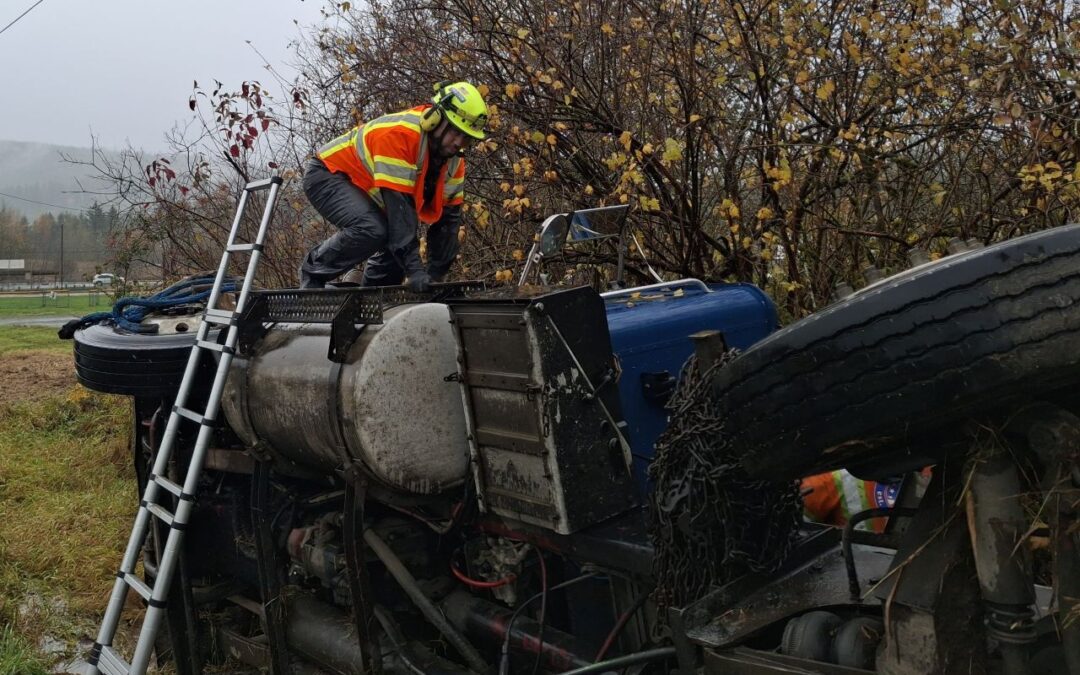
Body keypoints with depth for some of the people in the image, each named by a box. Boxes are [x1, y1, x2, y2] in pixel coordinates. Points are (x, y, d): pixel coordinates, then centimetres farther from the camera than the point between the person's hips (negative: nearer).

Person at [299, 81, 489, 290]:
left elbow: (447, 216, -3)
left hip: (363, 189, 8)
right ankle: (313, 271, -8)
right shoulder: (399, 134, -34)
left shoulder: (454, 161, -8)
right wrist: (415, 268, -40)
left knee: (400, 247, -1)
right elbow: (398, 204, -38)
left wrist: (436, 273, -9)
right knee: (372, 231, -31)